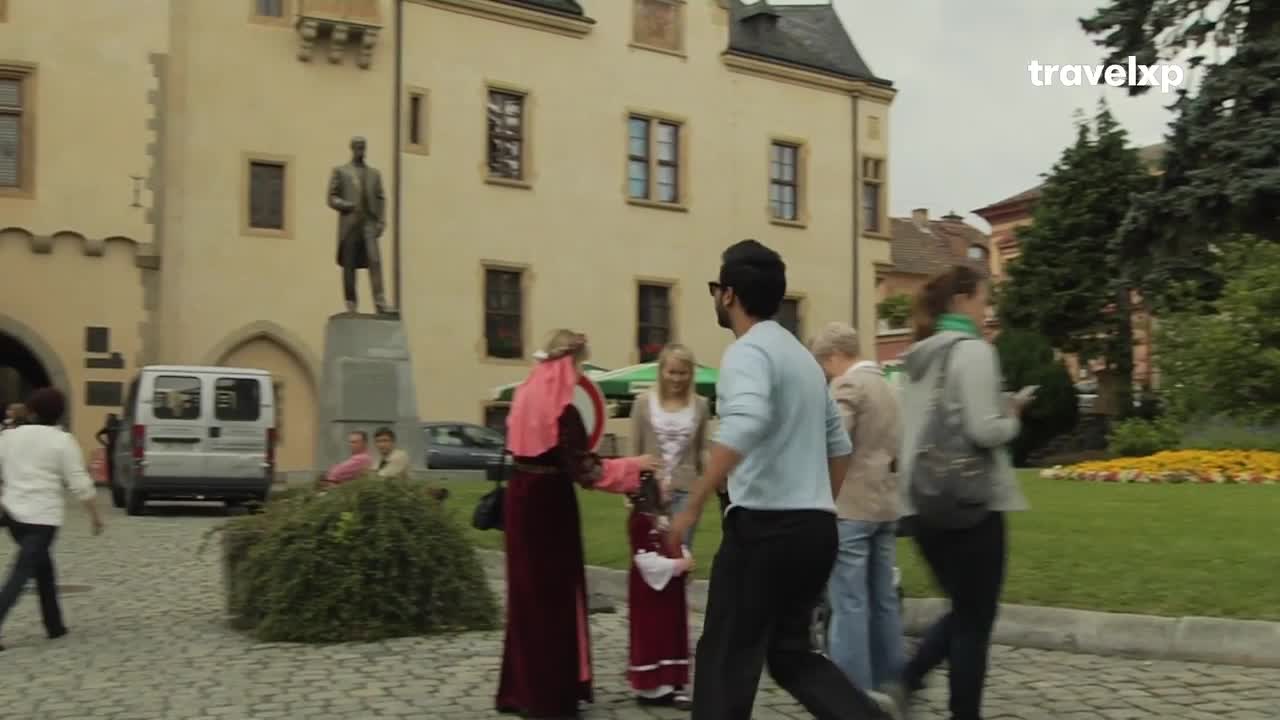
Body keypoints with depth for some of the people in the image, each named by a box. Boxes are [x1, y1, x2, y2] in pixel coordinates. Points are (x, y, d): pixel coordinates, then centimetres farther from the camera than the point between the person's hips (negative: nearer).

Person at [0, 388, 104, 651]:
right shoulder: (63, 440, -7)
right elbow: (80, 483, -7)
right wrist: (94, 514, 2)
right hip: (42, 516, -6)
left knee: (42, 566, 19)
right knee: (21, 573, -5)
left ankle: (54, 625, 23)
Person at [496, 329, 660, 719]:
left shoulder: (527, 396, 5)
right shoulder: (562, 407, -19)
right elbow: (583, 469, -20)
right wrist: (633, 465, -13)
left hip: (521, 496, 8)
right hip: (549, 501, -8)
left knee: (527, 589, 15)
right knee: (554, 592, 2)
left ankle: (520, 689, 23)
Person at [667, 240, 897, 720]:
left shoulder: (747, 352, -10)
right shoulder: (801, 354, 18)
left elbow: (743, 427, -30)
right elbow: (839, 444, 22)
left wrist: (693, 507, -28)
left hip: (765, 526, -9)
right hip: (814, 527, 9)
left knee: (726, 659, 3)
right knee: (790, 651, 18)